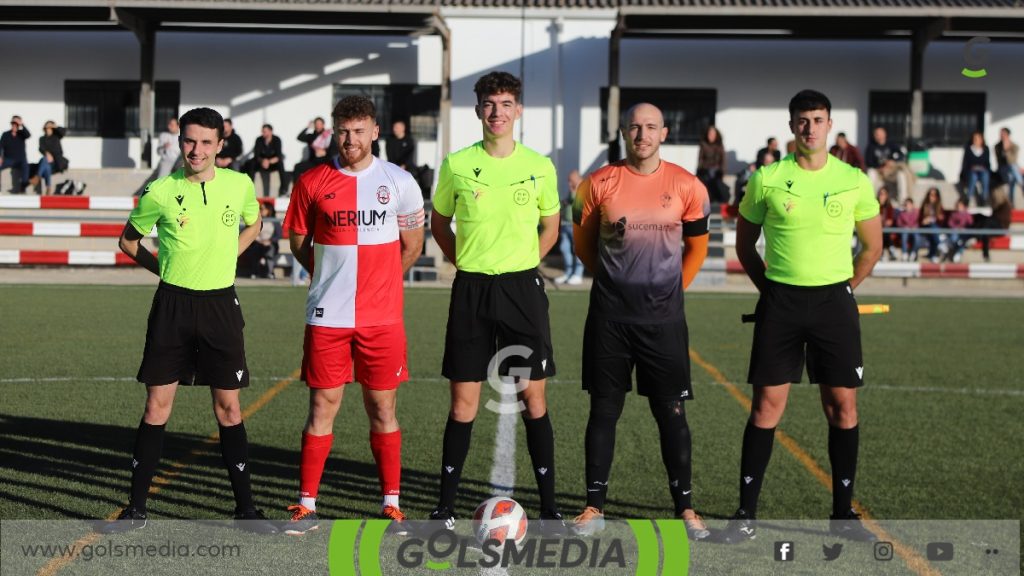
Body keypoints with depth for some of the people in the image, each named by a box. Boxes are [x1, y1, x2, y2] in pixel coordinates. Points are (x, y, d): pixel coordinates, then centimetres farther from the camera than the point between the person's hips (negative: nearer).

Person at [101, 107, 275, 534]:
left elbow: (253, 224, 20)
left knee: (228, 407, 4)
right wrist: (164, 267, 4)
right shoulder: (160, 192, -5)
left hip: (220, 303, 1)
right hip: (173, 304, -1)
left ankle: (245, 507, 12)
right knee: (157, 404, 2)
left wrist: (222, 260, 10)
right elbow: (128, 240, 11)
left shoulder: (239, 184, -1)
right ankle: (137, 507, 12)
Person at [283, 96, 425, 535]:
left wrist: (377, 281, 8)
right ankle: (307, 505, 10)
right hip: (327, 316, 0)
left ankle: (391, 503, 15)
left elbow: (412, 245, 10)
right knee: (322, 405, 3)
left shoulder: (399, 182, 1)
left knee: (382, 408, 5)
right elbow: (298, 240, 12)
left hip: (382, 317, 0)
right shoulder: (312, 183, 1)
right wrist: (332, 276, 6)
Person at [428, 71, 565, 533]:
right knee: (463, 401, 2)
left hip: (522, 288, 0)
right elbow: (439, 222, 14)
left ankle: (549, 506, 10)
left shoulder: (539, 166, 1)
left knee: (533, 398, 2)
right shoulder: (457, 164, 0)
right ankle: (446, 504, 12)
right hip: (471, 290, 0)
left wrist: (519, 267, 6)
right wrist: (464, 262, 4)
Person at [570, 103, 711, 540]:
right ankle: (594, 507, 15)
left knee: (672, 412, 3)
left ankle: (685, 507, 13)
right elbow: (583, 241, 12)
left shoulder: (687, 187, 0)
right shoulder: (600, 183, -1)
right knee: (604, 409, 6)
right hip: (609, 316, 0)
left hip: (663, 317, 0)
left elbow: (697, 246, 13)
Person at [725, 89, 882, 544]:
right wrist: (769, 289, 4)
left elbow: (873, 245, 13)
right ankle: (746, 511, 6)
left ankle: (843, 512, 13)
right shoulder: (767, 179, 0)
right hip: (780, 302, -1)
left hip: (834, 301, 1)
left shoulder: (854, 181, 2)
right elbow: (745, 243, 10)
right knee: (767, 404, -1)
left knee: (842, 405, 2)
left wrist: (844, 289, 6)